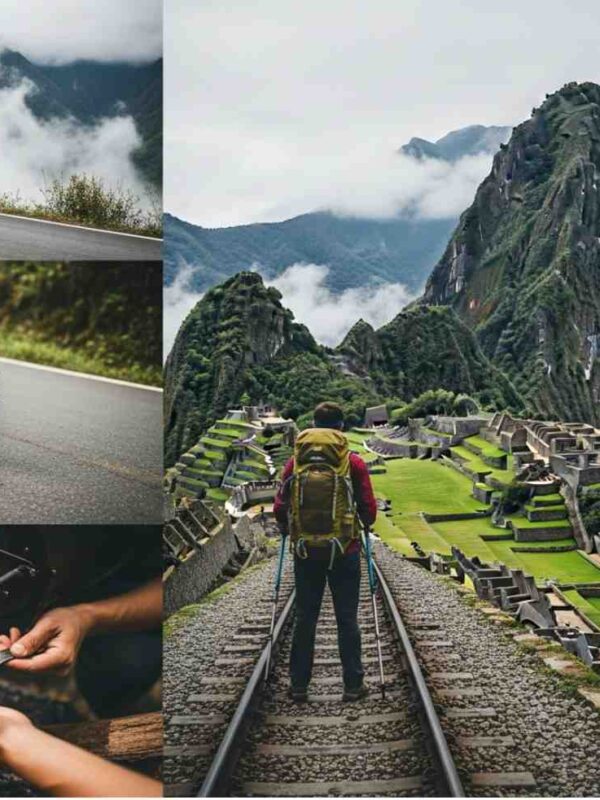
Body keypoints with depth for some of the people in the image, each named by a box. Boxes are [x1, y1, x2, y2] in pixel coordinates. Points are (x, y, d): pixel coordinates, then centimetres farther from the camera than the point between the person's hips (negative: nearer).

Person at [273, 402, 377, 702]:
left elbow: (279, 508, 0)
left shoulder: (296, 462, -1)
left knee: (305, 619, 10)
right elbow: (368, 509, -4)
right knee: (347, 619, 7)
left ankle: (299, 686, 15)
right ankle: (353, 685, 12)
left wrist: (287, 530, 19)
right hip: (344, 551, -1)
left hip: (305, 551, 2)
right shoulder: (354, 463, -5)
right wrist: (366, 523, 18)